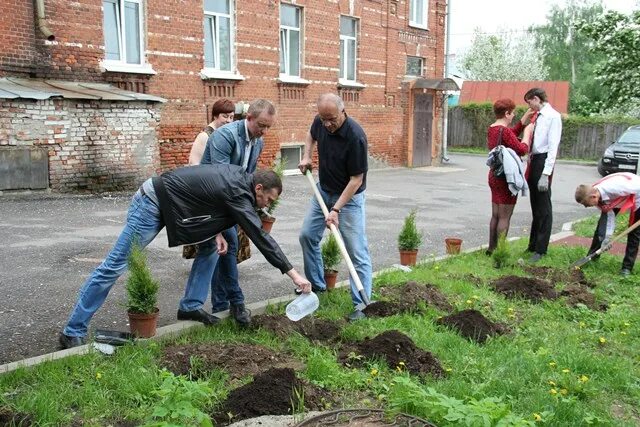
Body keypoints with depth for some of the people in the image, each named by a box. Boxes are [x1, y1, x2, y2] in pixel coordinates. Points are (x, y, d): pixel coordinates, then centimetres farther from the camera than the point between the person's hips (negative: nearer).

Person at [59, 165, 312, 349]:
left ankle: (191, 306, 13)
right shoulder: (238, 193, -22)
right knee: (115, 266, -7)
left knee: (212, 246, 8)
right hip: (153, 204, -10)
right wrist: (293, 273, -23)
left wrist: (216, 232, -3)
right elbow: (261, 238, -25)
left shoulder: (238, 175, 3)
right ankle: (73, 332, 0)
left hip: (172, 201, 10)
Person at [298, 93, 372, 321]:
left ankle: (361, 304, -4)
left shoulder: (355, 136, -30)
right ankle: (317, 283, 28)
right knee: (307, 235, 10)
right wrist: (307, 156, 0)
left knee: (357, 251, -8)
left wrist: (336, 209, -27)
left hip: (349, 195, -7)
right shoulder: (320, 122, -10)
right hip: (323, 190, 7)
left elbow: (356, 179, -25)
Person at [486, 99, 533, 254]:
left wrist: (525, 118, 20)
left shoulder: (492, 129, 8)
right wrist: (527, 132, -6)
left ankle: (492, 248, 23)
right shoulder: (504, 131, -19)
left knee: (495, 215, 16)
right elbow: (522, 150, -20)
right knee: (505, 217, -2)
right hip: (507, 178, -9)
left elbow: (512, 135, 22)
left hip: (494, 176, 9)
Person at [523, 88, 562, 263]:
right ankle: (533, 245, 28)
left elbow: (553, 146, -17)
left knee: (543, 208, -1)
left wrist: (546, 174, -22)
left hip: (543, 161, -9)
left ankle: (540, 250, 7)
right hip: (533, 161, 9)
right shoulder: (537, 117, 13)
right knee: (535, 207, 17)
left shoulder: (553, 116, -12)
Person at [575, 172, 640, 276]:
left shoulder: (614, 188, -44)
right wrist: (606, 239, -15)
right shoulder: (598, 198, -20)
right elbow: (609, 216, -11)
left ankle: (627, 267, 3)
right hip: (617, 200, 6)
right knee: (601, 227, 3)